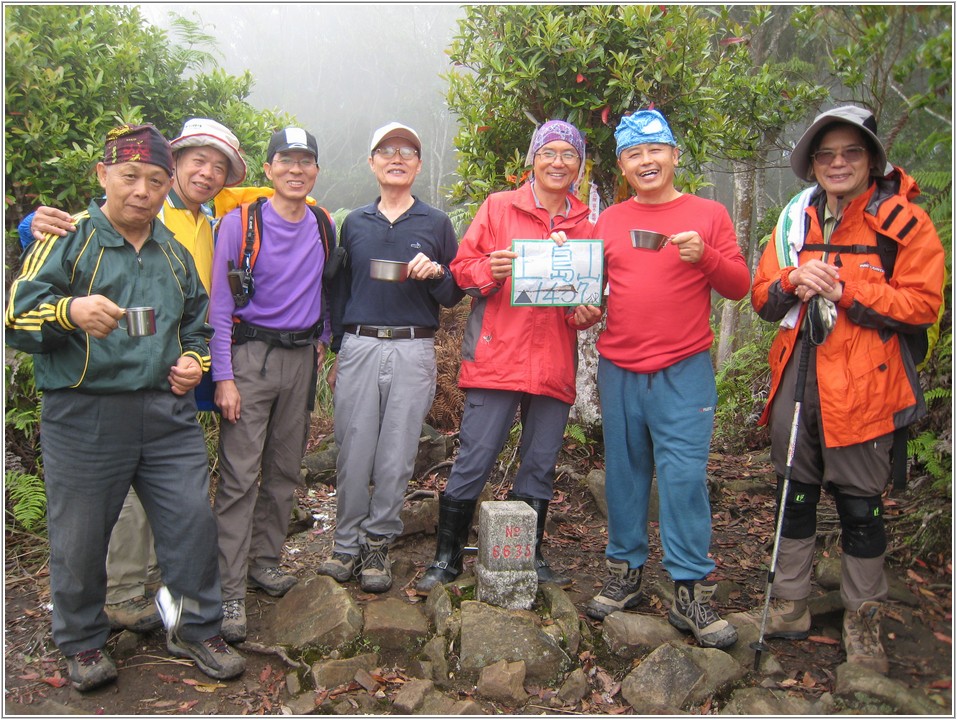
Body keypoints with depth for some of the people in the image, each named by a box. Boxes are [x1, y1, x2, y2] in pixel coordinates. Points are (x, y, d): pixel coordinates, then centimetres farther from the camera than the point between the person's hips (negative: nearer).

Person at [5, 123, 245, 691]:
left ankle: (197, 630, 24)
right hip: (84, 416, -4)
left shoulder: (174, 252, 16)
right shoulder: (69, 238, 0)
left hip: (168, 413, 4)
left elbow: (198, 322, 28)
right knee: (81, 538, 7)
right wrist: (70, 311, -29)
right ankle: (84, 643, 30)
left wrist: (194, 359, 8)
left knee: (194, 520, 4)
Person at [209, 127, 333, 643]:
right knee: (239, 475, -7)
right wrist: (224, 376, -13)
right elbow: (219, 305, -8)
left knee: (285, 469, 12)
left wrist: (323, 337, 11)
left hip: (301, 357, 5)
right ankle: (230, 592, -1)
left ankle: (265, 560, 27)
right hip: (250, 354, -5)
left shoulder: (322, 226, 8)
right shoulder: (240, 223, -6)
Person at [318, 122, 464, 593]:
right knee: (353, 453, 2)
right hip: (358, 347, 1)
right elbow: (340, 289, 17)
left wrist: (436, 275, -12)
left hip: (413, 352, -1)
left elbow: (455, 296, 9)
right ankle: (347, 543, 15)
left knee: (396, 457, 2)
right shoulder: (354, 224, 13)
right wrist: (337, 351, 13)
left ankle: (379, 545, 16)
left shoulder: (436, 223, 9)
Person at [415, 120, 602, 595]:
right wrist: (489, 270, -18)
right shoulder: (498, 207, 5)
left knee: (540, 467, 12)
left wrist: (588, 314, -1)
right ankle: (446, 559, 15)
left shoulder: (586, 226, 14)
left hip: (555, 364, 4)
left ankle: (530, 557, 29)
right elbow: (462, 268, 3)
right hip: (497, 357, -3)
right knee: (473, 462, -1)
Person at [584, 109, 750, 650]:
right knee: (624, 473, 9)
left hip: (684, 371, -3)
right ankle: (625, 572, 23)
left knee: (684, 476, -6)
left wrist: (705, 256, -16)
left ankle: (691, 592, 5)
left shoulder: (708, 214, 4)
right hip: (618, 370, 3)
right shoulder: (608, 221, 12)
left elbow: (740, 287, 2)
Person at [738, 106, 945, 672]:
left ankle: (863, 621, 23)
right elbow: (763, 300, 12)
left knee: (860, 504, 4)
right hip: (797, 376, 5)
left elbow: (923, 306, -9)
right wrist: (792, 280, -10)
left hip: (861, 386, -4)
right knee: (795, 494, 14)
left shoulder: (904, 222, -3)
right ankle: (790, 608, 29)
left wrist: (845, 290, -17)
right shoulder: (795, 220, 11)